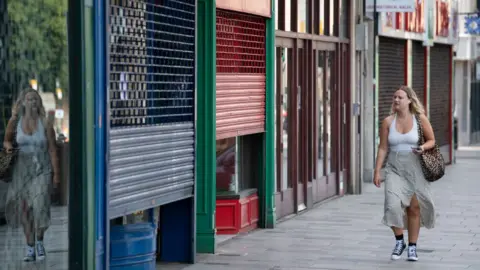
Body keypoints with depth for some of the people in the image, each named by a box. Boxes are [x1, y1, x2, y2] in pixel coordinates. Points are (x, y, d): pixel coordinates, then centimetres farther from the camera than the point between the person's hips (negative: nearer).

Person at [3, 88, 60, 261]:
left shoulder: (45, 124, -3)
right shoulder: (15, 122, 1)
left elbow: (52, 150, -1)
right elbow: (6, 140, 16)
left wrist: (56, 173, -5)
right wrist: (8, 146, -8)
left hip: (42, 171, -2)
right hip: (22, 170, 2)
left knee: (40, 205, -17)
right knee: (25, 210, 3)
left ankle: (40, 242, 5)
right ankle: (30, 249, 11)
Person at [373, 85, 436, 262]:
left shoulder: (420, 119, -3)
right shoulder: (388, 122, 0)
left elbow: (431, 140, 7)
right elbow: (383, 148, 2)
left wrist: (423, 147, -16)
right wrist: (377, 171, -2)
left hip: (414, 169, 0)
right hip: (394, 169, 0)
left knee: (414, 208, 5)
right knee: (393, 204, -17)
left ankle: (412, 247, 18)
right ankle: (399, 241, 3)